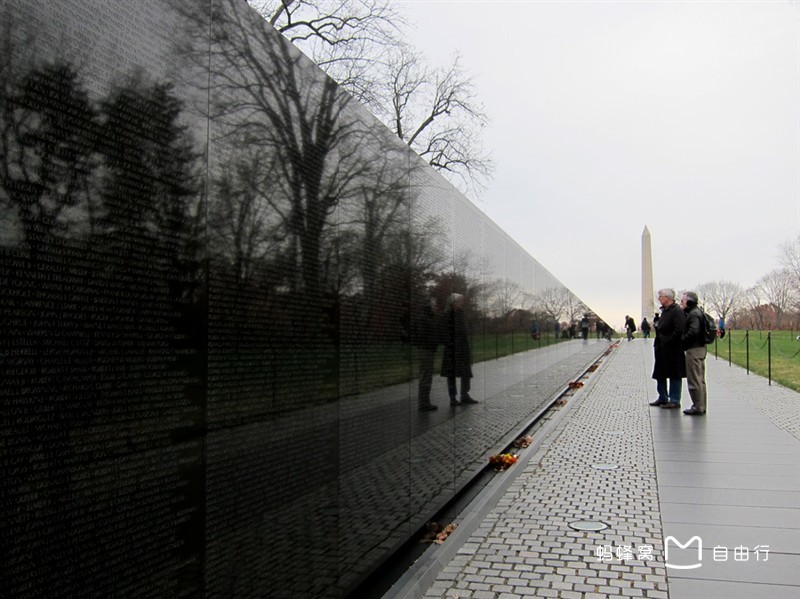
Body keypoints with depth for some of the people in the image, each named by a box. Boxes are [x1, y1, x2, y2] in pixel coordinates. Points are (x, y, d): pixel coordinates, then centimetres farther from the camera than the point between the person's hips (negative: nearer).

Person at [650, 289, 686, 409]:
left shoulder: (677, 311, -15)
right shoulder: (665, 311, 15)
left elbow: (679, 331, -22)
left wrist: (667, 341, -19)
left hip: (672, 350, -10)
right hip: (662, 350, 10)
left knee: (674, 375, 0)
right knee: (660, 374, 15)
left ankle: (675, 401, 7)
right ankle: (663, 398, 26)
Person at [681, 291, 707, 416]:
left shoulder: (693, 314, -15)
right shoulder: (698, 312, 17)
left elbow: (693, 332, -26)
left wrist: (682, 341, -15)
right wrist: (684, 341, 11)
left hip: (694, 349, -11)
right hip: (700, 348, 11)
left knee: (694, 380, -5)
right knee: (700, 380, 14)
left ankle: (698, 407, -1)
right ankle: (701, 406, 21)